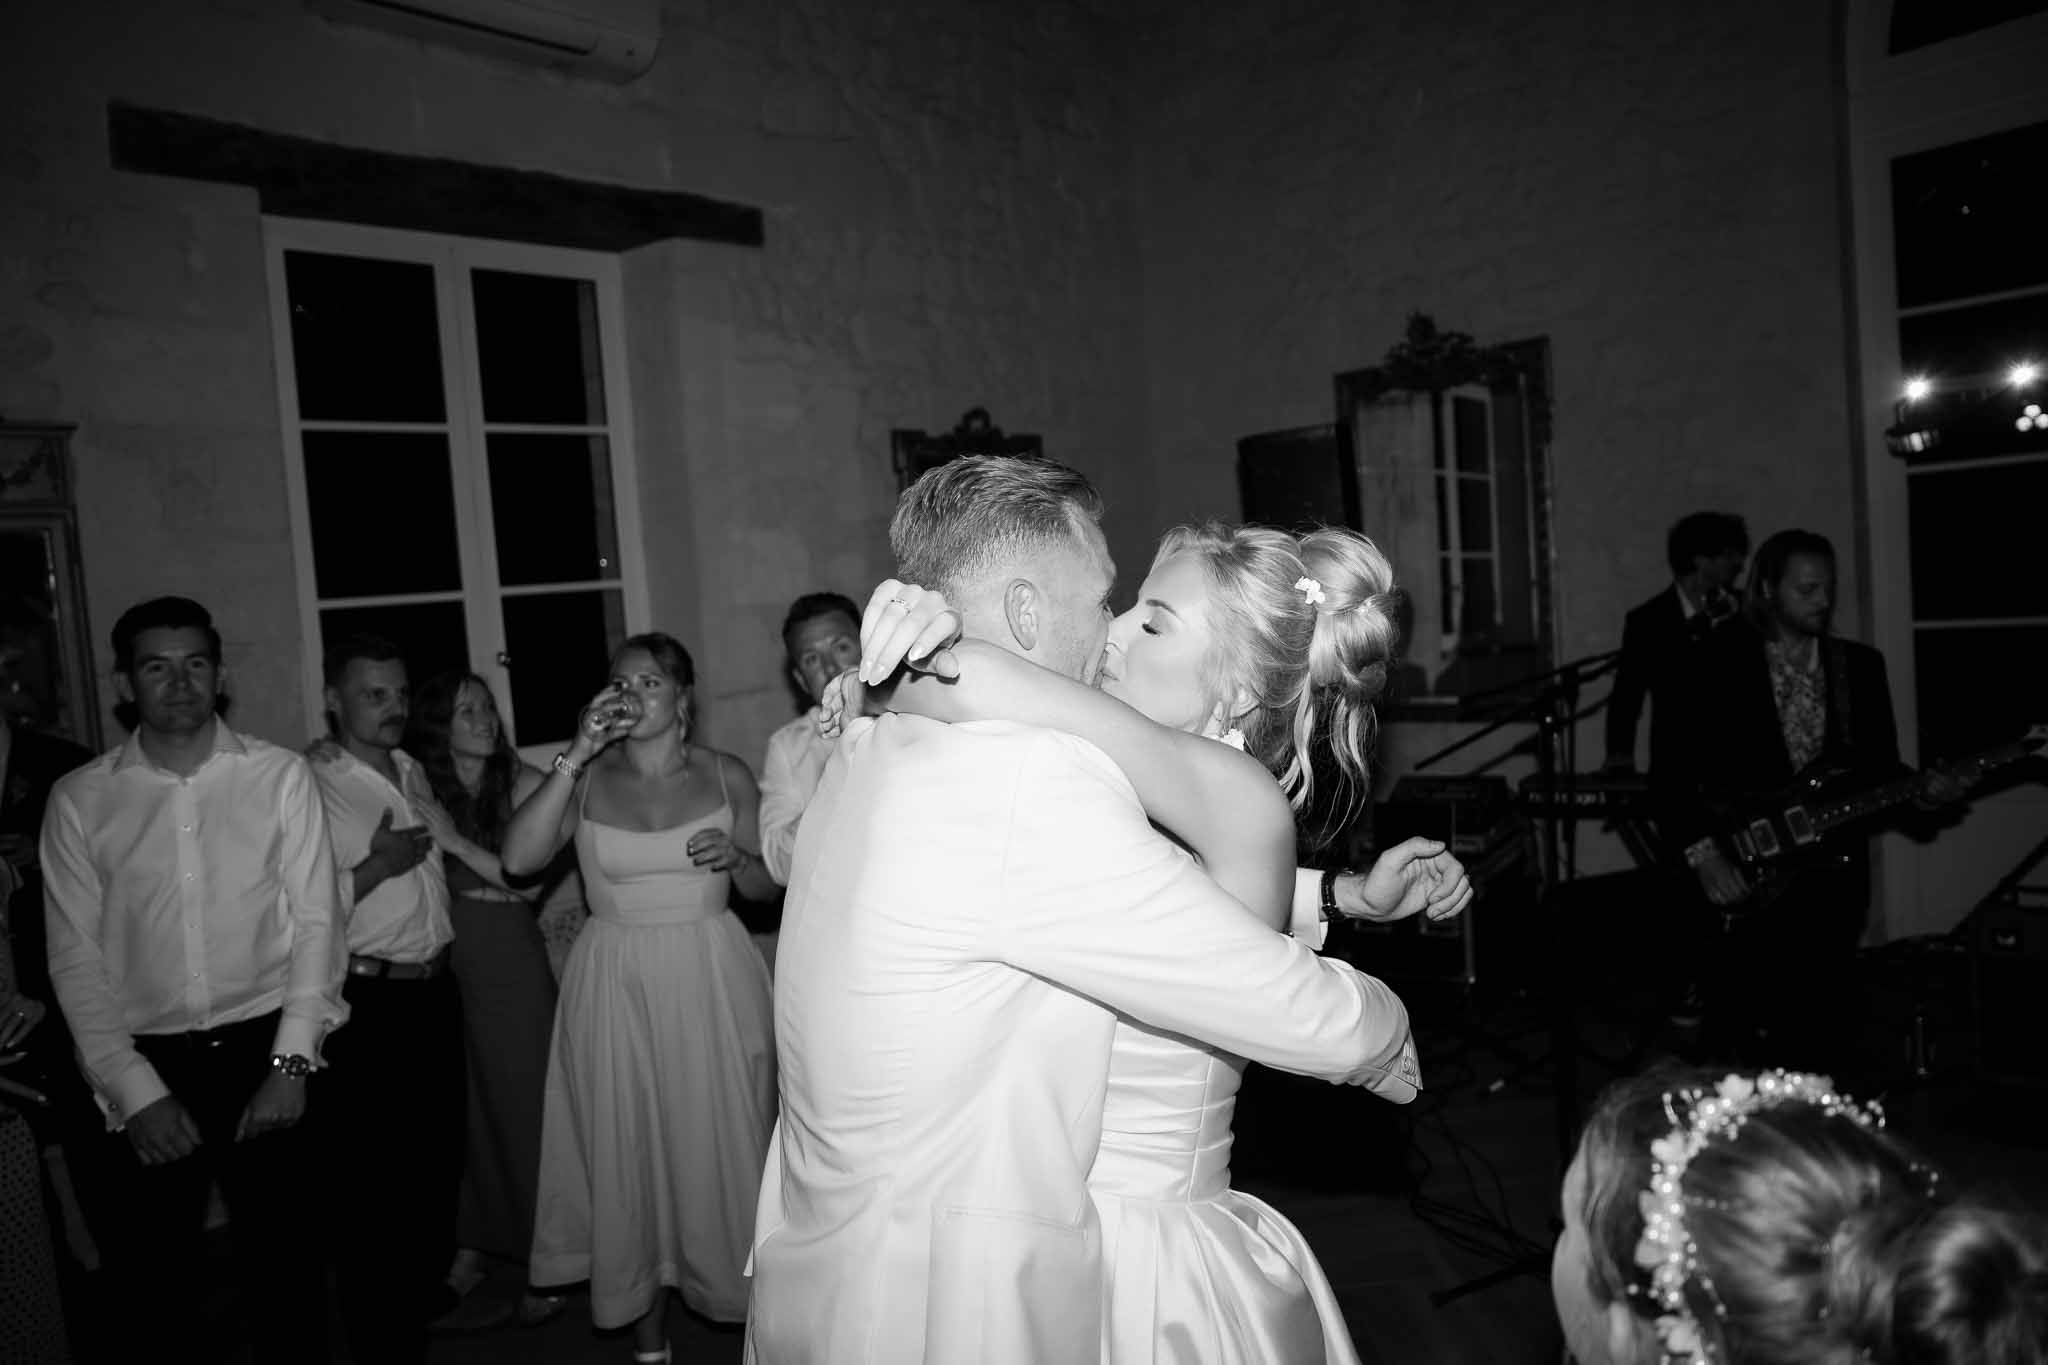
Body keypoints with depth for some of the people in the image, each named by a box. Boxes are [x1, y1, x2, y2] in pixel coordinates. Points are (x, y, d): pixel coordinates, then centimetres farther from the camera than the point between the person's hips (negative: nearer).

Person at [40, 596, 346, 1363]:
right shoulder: (79, 801, 2)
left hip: (266, 1050, -1)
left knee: (287, 1271, 8)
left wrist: (291, 1062, -9)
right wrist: (135, 1091, -6)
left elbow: (316, 921, -3)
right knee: (153, 1281, 11)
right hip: (146, 1065, 1)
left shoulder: (280, 776, -1)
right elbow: (75, 959, 1)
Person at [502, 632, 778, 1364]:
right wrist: (576, 756, -20)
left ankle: (734, 1291, 28)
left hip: (711, 981, 0)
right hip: (615, 982, 1)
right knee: (628, 1150, 9)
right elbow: (518, 858, -17)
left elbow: (767, 887, 6)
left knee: (717, 1145, 6)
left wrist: (736, 857, -16)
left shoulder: (726, 776, 0)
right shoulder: (587, 781, 0)